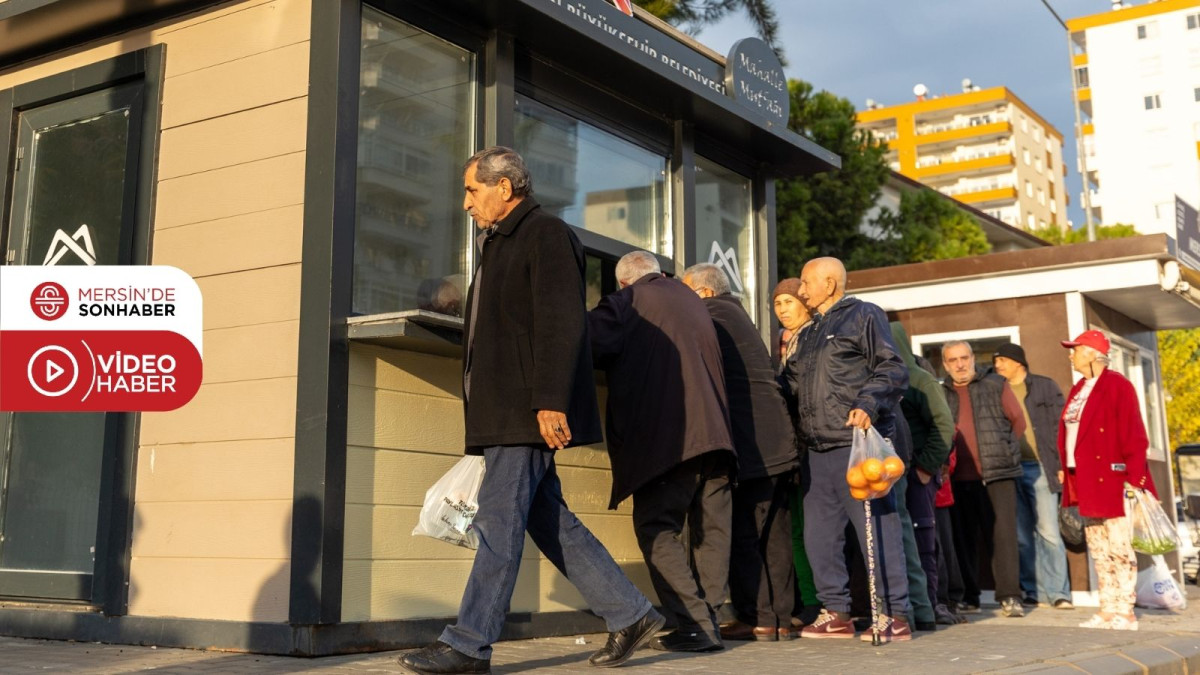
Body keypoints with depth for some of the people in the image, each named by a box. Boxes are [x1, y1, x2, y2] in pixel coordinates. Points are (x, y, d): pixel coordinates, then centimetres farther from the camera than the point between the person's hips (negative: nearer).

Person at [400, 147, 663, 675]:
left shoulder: (547, 235, -6)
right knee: (546, 519, 8)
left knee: (499, 520, -7)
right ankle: (629, 615, 15)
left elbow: (560, 325, -17)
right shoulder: (500, 244, 24)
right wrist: (485, 414, 20)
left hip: (531, 413, -10)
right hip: (504, 414, 10)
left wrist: (551, 401, -24)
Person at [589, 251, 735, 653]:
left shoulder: (628, 301, 2)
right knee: (710, 529, 10)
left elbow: (592, 344, -5)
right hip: (715, 433, 7)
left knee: (656, 528, -2)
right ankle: (708, 620, 9)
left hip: (666, 437, -7)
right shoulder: (691, 300, 23)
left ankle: (694, 625, -9)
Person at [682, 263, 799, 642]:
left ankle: (757, 619, -5)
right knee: (774, 535, 9)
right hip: (778, 442, 9)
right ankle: (780, 618, 11)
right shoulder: (736, 316, 24)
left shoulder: (714, 312, -3)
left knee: (742, 533, -5)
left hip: (749, 443, -9)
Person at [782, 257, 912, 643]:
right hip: (816, 450, 8)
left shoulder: (863, 316, 2)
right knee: (818, 534, 6)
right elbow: (793, 384, 24)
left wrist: (868, 404, -22)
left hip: (858, 442, -8)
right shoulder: (809, 333, 25)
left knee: (876, 529, -7)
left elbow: (892, 369, -7)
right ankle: (836, 612, 15)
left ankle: (895, 615, -1)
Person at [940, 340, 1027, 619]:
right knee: (964, 537, 6)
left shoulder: (996, 386, 8)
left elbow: (1018, 421, 9)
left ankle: (1009, 596, -2)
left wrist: (999, 449, 4)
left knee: (1003, 534, -6)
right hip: (959, 478, 2)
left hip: (997, 473, -2)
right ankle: (968, 598, 15)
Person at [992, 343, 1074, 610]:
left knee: (1048, 531, -6)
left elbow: (1059, 427, 0)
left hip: (1039, 467, -3)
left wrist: (1060, 465, -8)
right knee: (1022, 535, 5)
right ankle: (1033, 591, 11)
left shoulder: (1045, 387, 5)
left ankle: (1058, 592, -1)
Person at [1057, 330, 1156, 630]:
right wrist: (1064, 468, 11)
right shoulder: (1079, 389, 16)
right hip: (1086, 482, 9)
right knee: (1099, 551, 11)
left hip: (1110, 480, -9)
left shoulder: (1117, 385, -9)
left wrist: (1133, 478, -19)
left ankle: (1125, 613, 3)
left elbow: (1133, 434, -14)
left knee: (1119, 549, -3)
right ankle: (1108, 609, 17)